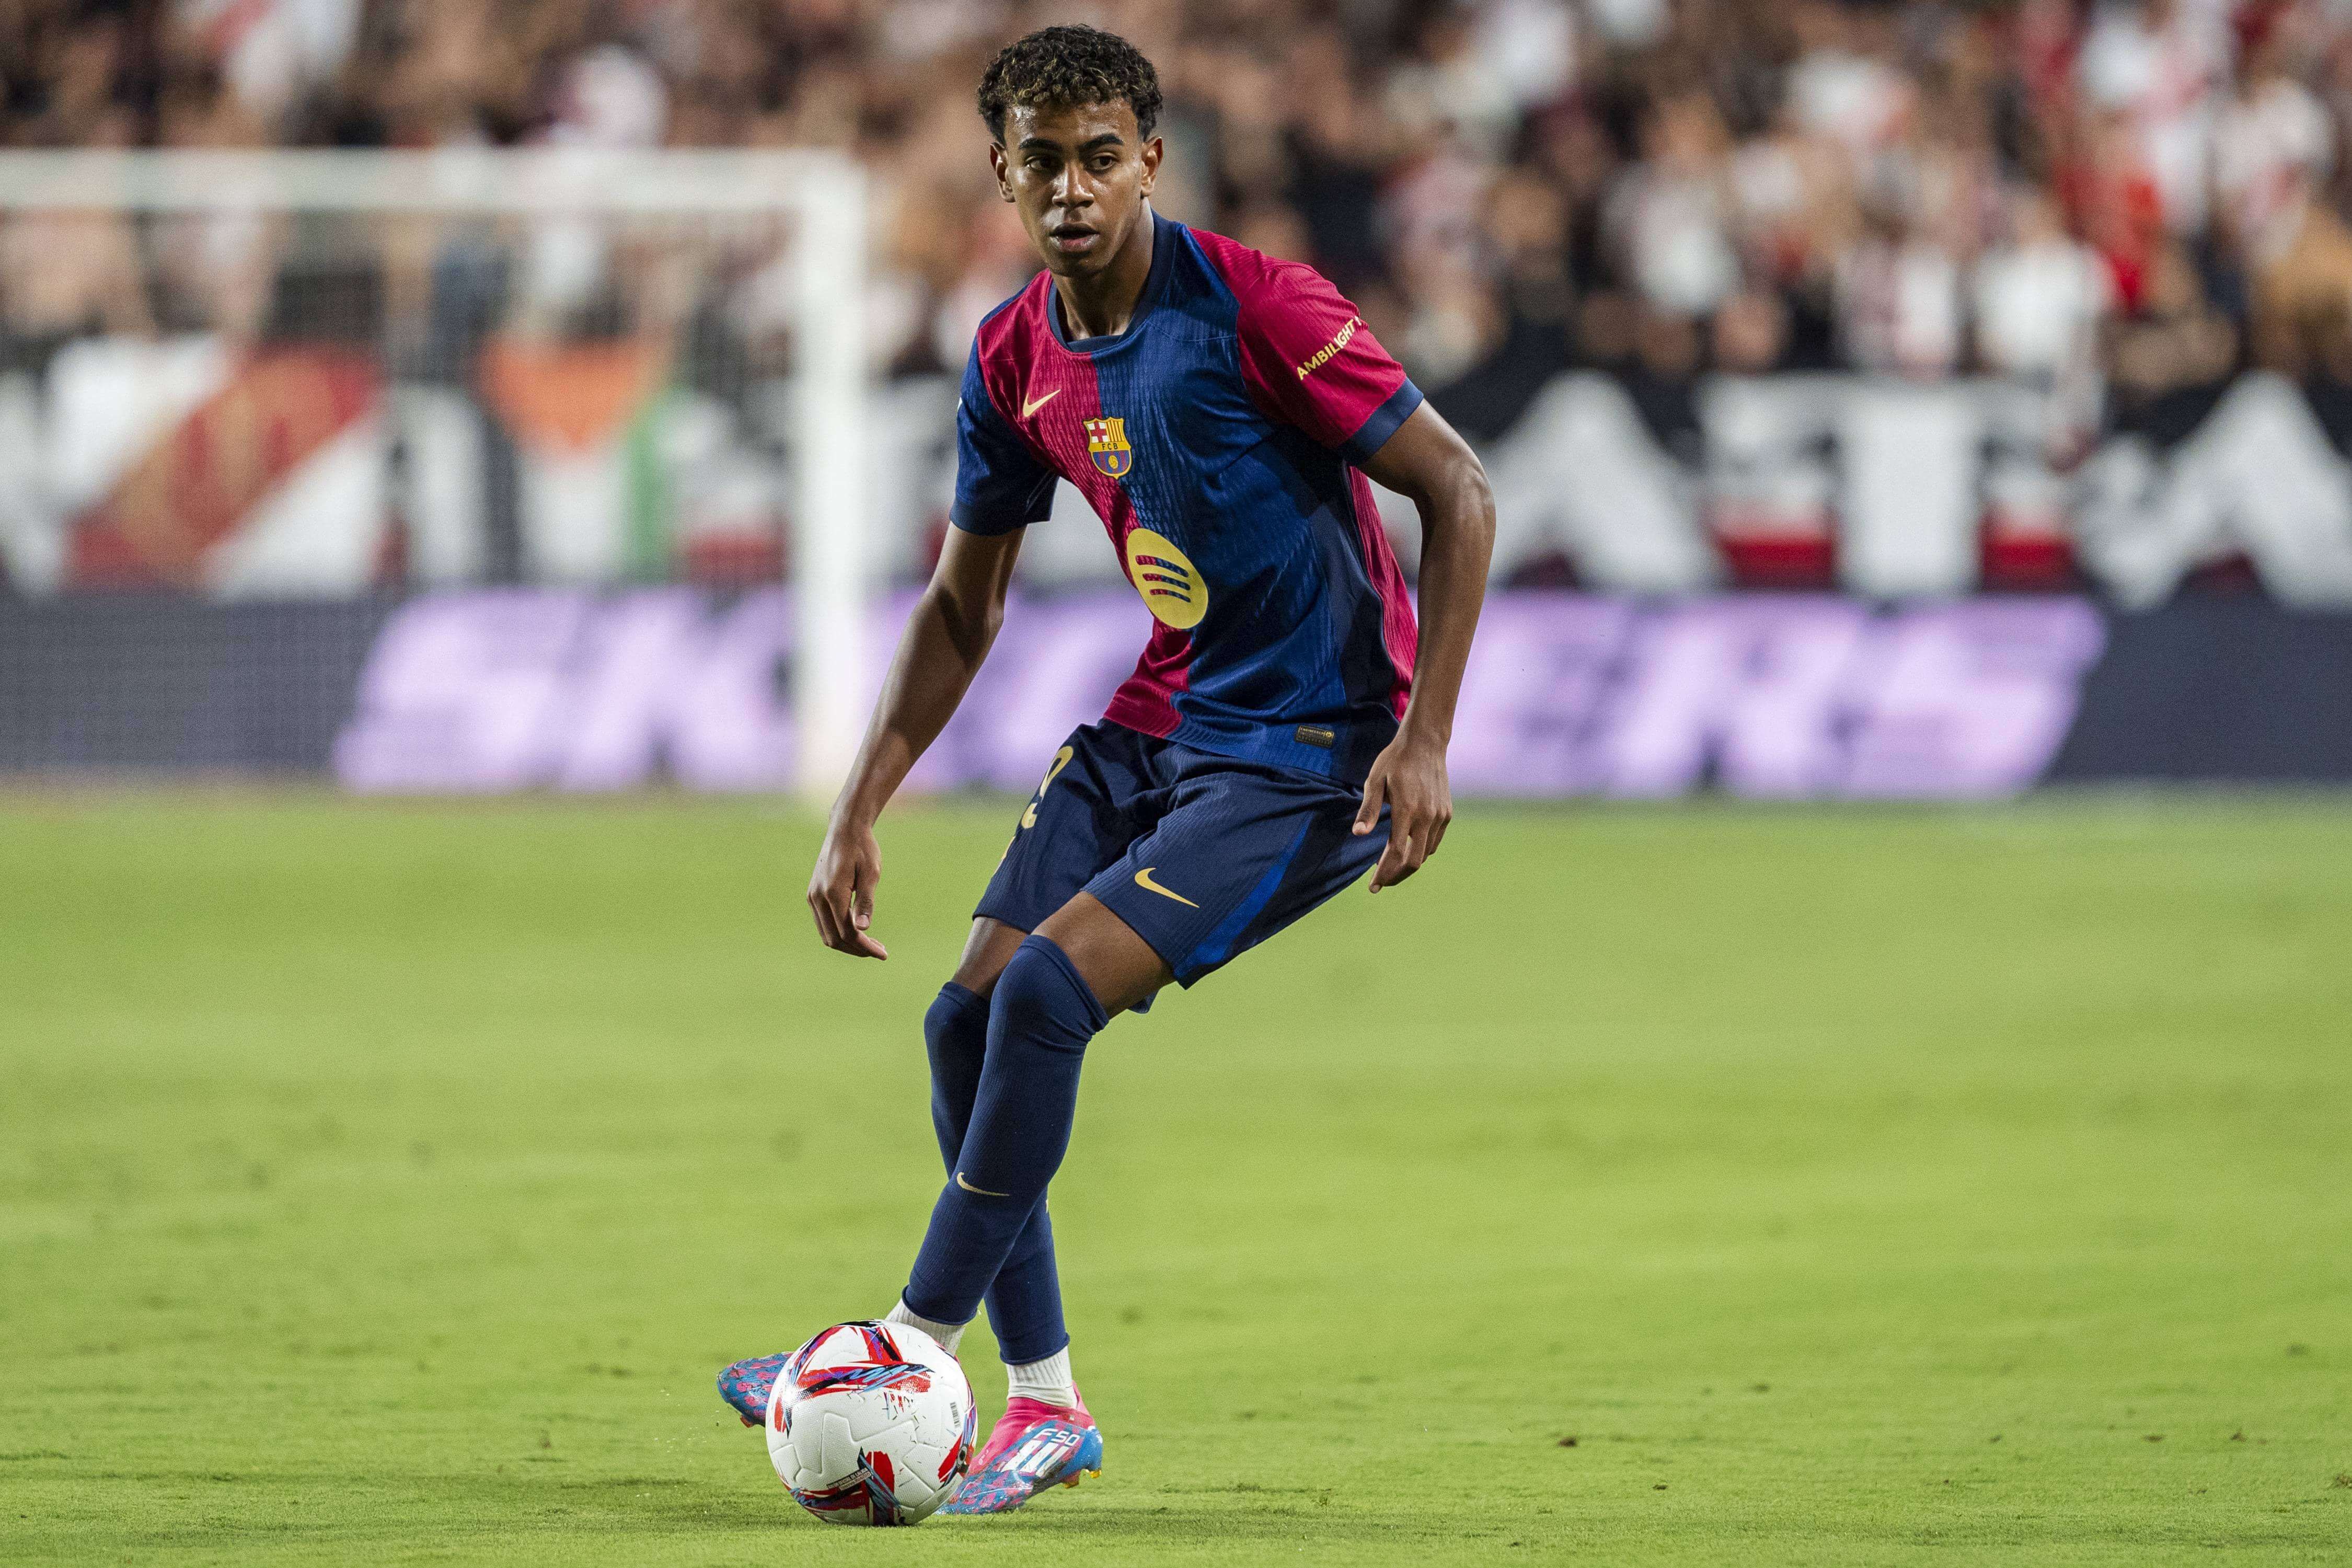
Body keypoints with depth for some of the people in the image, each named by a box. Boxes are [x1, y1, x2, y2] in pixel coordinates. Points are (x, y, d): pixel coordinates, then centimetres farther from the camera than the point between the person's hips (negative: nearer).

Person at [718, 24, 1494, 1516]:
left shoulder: (1255, 307, -19)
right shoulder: (1015, 359, 2)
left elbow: (1458, 493, -15)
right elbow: (962, 607, 13)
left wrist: (1426, 738, -20)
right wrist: (858, 814, 5)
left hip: (1310, 749, -7)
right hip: (1156, 723, 7)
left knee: (1047, 992, -20)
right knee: (971, 1017, -2)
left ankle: (914, 1352, -10)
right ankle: (1044, 1404, 9)